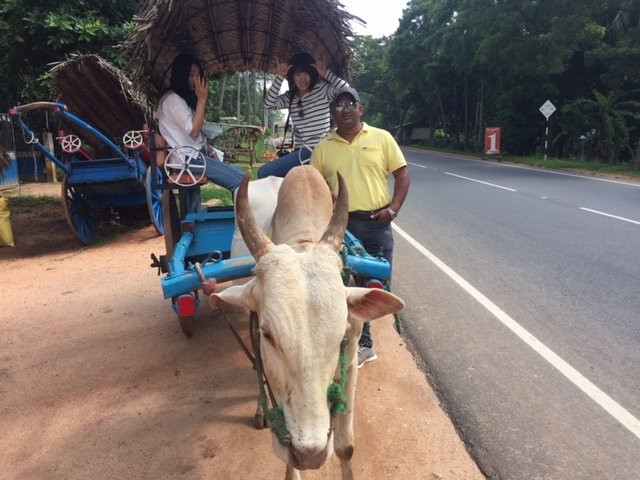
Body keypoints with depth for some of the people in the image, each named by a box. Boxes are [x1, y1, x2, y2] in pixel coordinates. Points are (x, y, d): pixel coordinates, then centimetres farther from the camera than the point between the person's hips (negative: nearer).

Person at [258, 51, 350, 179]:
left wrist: (326, 73, -15)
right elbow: (268, 104, 1)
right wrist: (280, 77, -1)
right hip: (302, 151, 8)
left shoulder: (322, 89, -4)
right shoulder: (290, 96, 13)